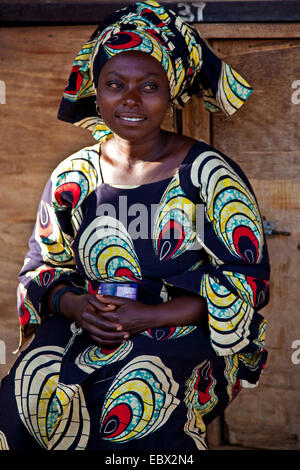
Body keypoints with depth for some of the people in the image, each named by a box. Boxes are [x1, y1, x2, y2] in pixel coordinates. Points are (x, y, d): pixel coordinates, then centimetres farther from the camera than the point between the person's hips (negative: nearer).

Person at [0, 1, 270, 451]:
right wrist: (75, 305, -10)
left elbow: (248, 279, -5)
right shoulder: (73, 177, 10)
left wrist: (149, 316, -15)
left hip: (184, 333, -3)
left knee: (134, 409, -34)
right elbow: (41, 267, 15)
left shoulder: (209, 174, -2)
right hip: (85, 326, 3)